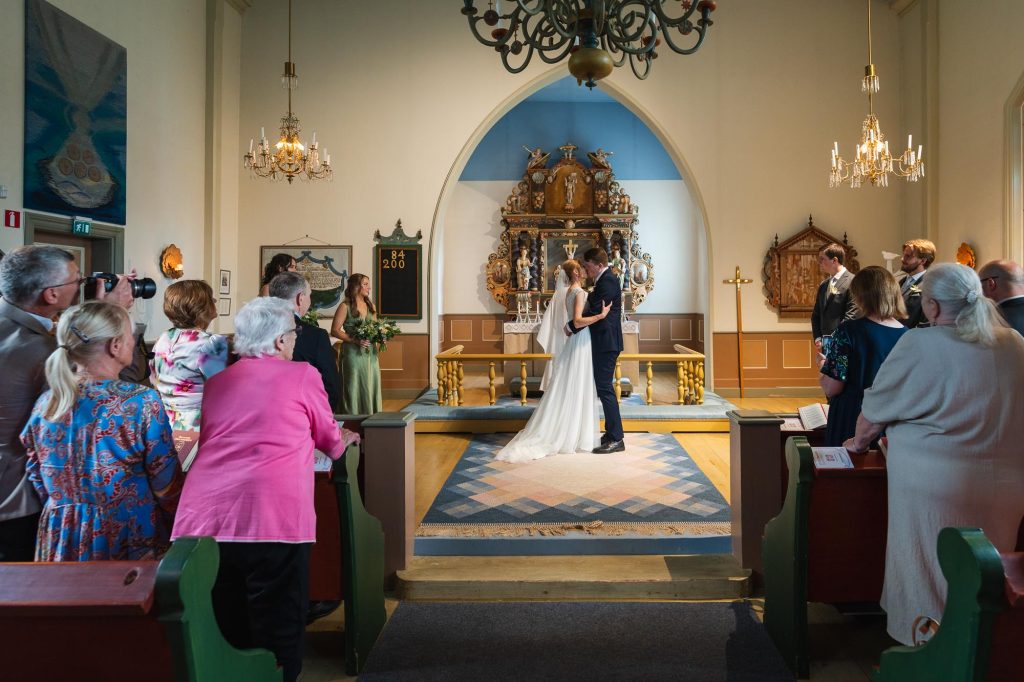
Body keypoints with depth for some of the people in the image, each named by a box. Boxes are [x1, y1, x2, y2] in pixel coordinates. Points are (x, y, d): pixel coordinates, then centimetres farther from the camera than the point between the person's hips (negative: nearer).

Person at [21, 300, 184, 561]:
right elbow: (166, 484, -13)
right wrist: (176, 529, 4)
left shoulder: (46, 404, -3)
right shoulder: (142, 402, -19)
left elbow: (38, 482, 7)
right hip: (130, 541, -4)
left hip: (62, 542, 5)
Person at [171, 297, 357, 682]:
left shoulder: (216, 383, 21)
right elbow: (329, 439, 21)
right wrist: (344, 441, 45)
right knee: (278, 632, 5)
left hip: (203, 518, 6)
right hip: (272, 517, -5)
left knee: (223, 636, 16)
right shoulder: (302, 375, 7)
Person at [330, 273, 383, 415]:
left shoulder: (370, 306, 14)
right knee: (354, 388, -2)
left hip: (370, 352, 5)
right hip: (353, 353, -5)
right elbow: (335, 331, -8)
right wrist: (355, 340, -17)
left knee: (371, 387, 6)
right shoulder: (345, 306, -4)